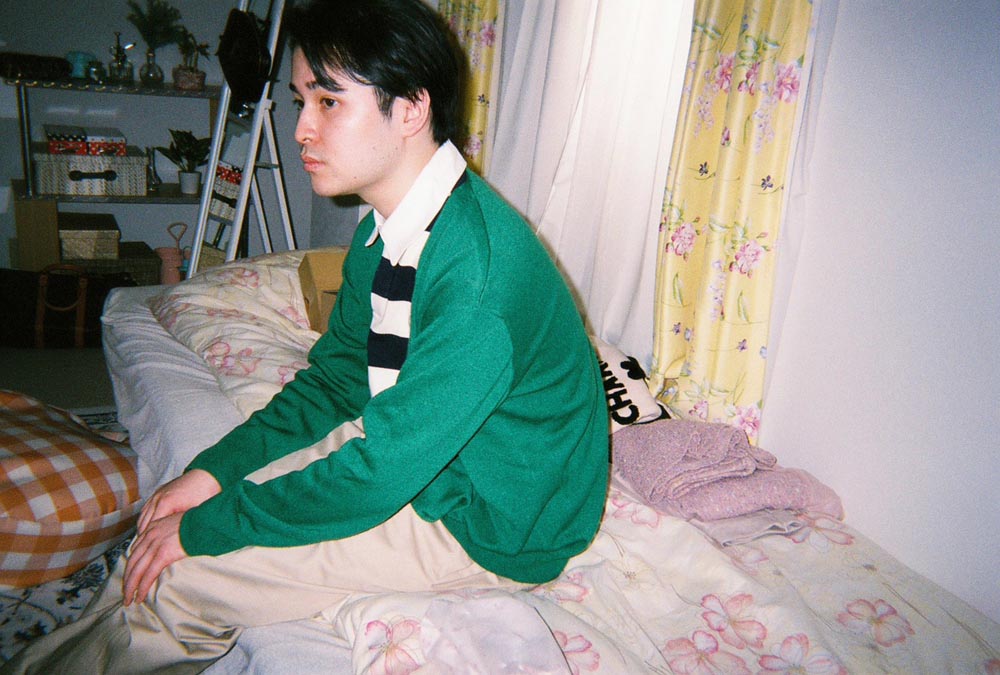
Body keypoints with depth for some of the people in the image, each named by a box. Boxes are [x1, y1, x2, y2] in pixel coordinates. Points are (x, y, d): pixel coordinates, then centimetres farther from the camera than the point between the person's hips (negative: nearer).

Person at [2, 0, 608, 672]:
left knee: (182, 578, -10)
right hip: (419, 452, 8)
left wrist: (204, 527, -16)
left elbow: (378, 473, -28)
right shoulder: (385, 233, 0)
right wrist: (213, 469, -3)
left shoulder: (479, 265, -31)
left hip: (491, 526, -8)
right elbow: (334, 377, 9)